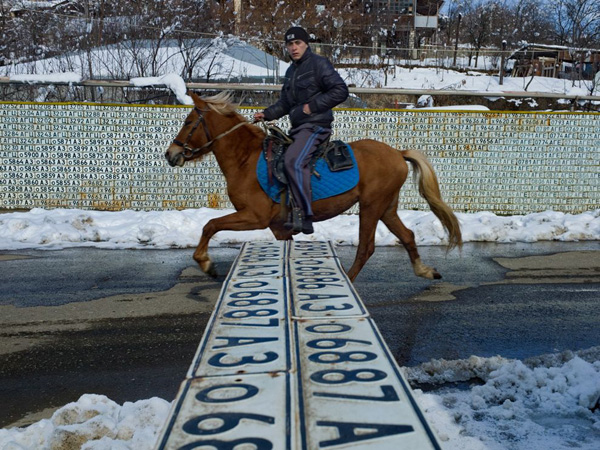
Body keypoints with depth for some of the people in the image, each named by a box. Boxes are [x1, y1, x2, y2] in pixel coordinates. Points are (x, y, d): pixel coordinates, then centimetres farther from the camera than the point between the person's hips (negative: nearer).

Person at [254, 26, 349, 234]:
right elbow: (285, 103, 26)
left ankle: (304, 217, -31)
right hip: (298, 127, 10)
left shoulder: (318, 63, -7)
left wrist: (313, 106, -17)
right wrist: (267, 114, 10)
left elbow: (341, 91, -14)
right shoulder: (291, 70, 19)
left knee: (294, 160, -30)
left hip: (316, 125, -10)